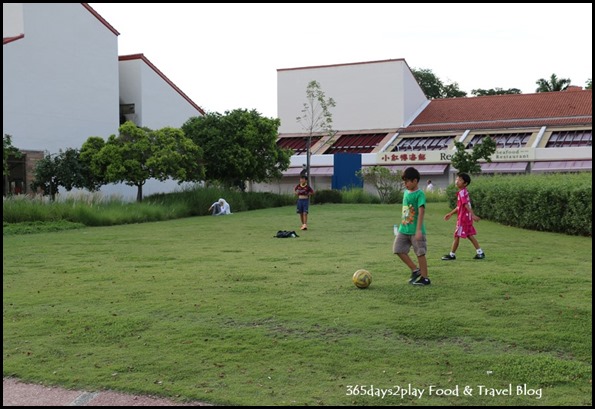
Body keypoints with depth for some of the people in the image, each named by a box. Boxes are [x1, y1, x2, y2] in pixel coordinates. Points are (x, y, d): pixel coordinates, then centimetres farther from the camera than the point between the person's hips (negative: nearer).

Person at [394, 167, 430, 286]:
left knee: (420, 253, 0)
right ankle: (415, 270, 18)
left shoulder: (419, 194, -14)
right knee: (398, 250, 6)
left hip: (415, 230, -8)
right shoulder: (406, 192, 10)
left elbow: (421, 212, -21)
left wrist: (418, 230, -27)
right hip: (404, 229, 8)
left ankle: (425, 278, 12)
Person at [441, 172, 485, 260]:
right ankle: (480, 252, 14)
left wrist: (473, 215, -33)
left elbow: (466, 205, -27)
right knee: (469, 235, 13)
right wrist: (450, 213, 26)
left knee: (457, 236, 1)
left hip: (463, 218, -9)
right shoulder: (464, 192, 13)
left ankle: (452, 254, 11)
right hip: (467, 218, 9)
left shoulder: (462, 193, -17)